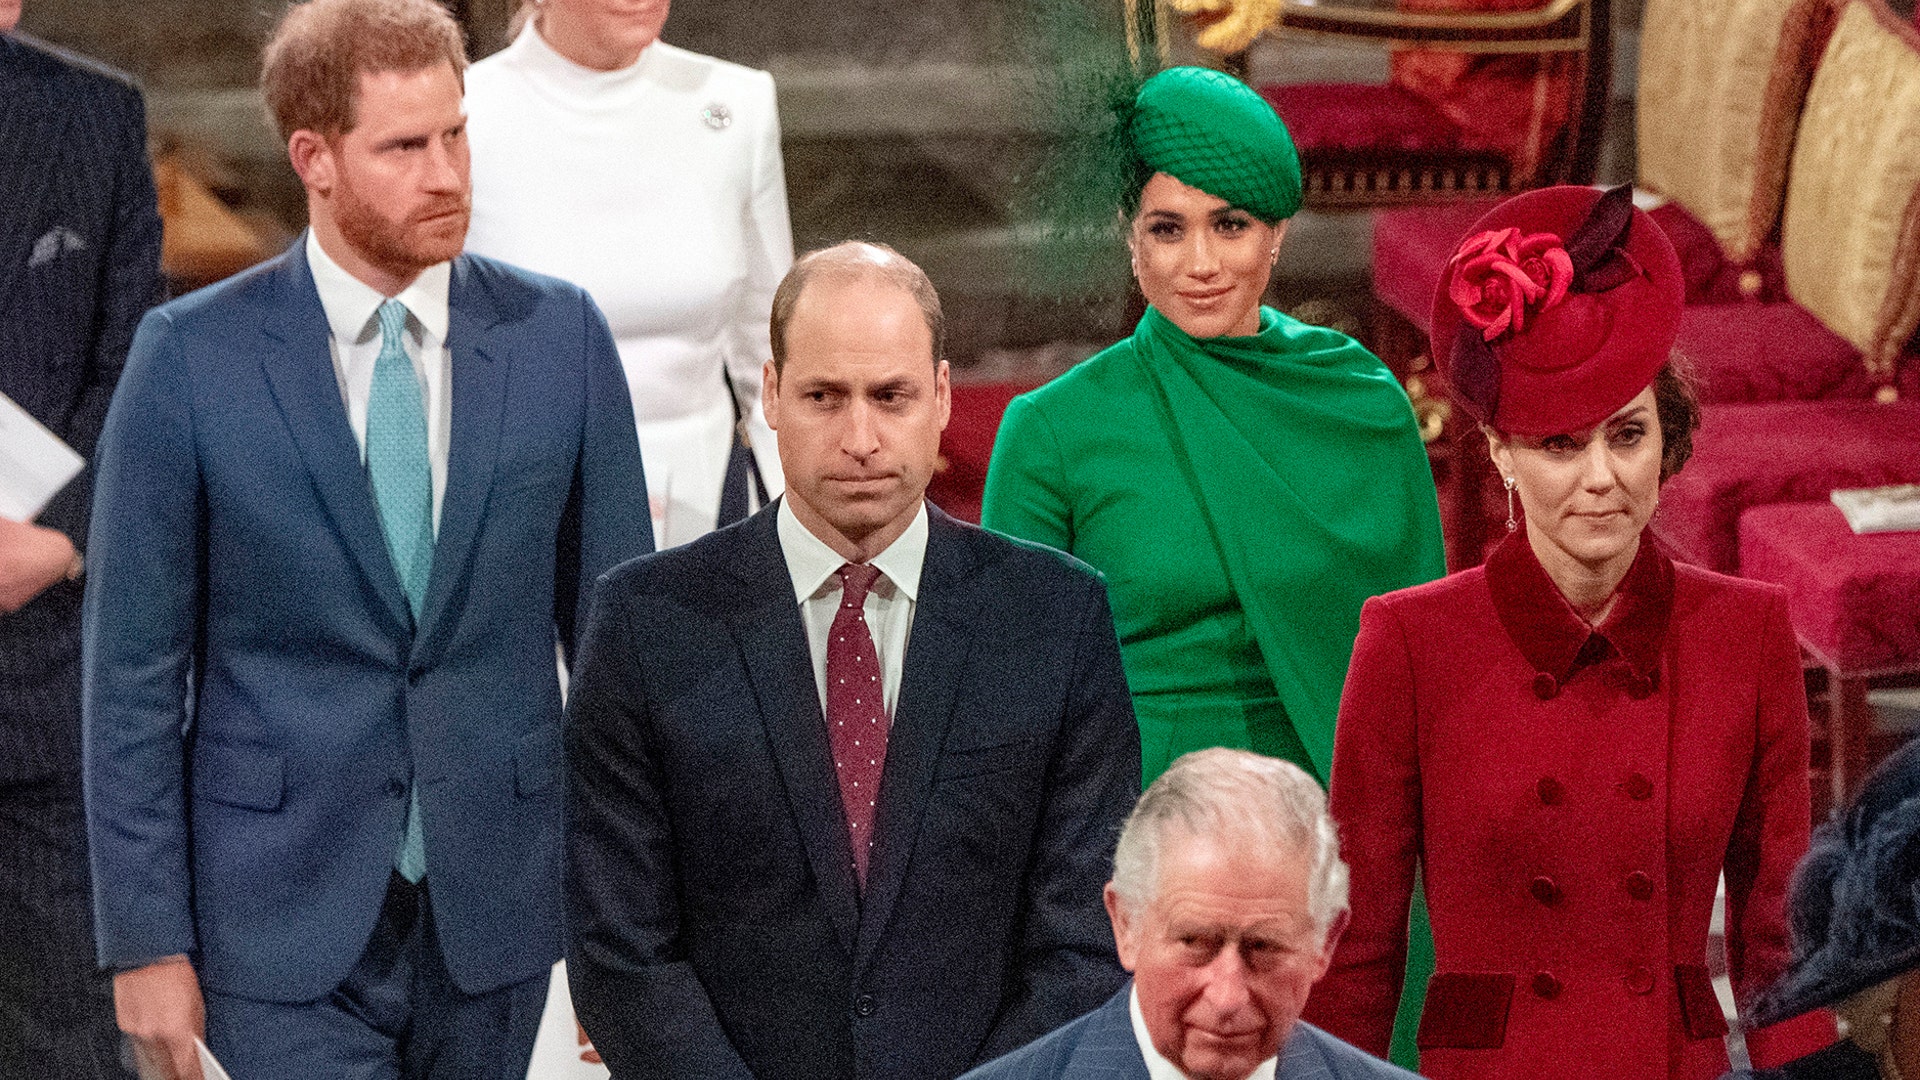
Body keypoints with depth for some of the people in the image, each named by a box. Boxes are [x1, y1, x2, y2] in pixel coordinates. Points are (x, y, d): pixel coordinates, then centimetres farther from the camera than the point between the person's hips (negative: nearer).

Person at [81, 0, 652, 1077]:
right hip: (287, 917, -2)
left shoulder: (561, 336, 0)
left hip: (494, 904, 3)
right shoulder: (191, 355, -6)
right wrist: (144, 939, -6)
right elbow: (135, 666, -3)